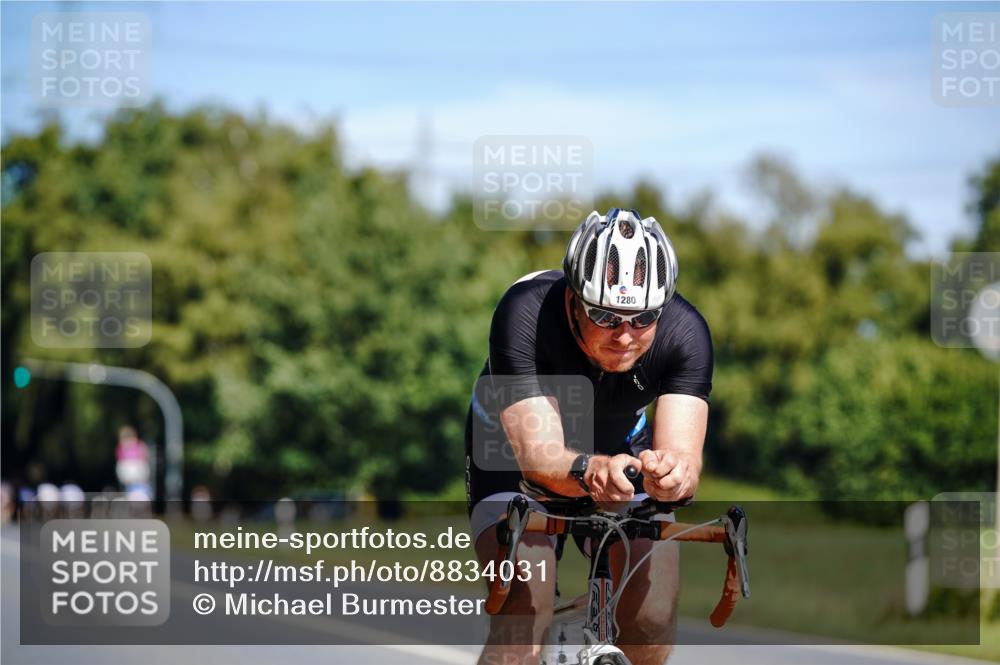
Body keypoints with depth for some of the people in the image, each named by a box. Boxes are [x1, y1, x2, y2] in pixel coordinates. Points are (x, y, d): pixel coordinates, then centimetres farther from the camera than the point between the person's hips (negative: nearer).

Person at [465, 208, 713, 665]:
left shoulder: (685, 332, -28)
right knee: (525, 613, -26)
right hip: (513, 449, -2)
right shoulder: (524, 315, -35)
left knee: (652, 621, -15)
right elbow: (539, 455, -41)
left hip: (620, 449, 2)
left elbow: (684, 452, -36)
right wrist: (590, 472, -64)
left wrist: (672, 472, -61)